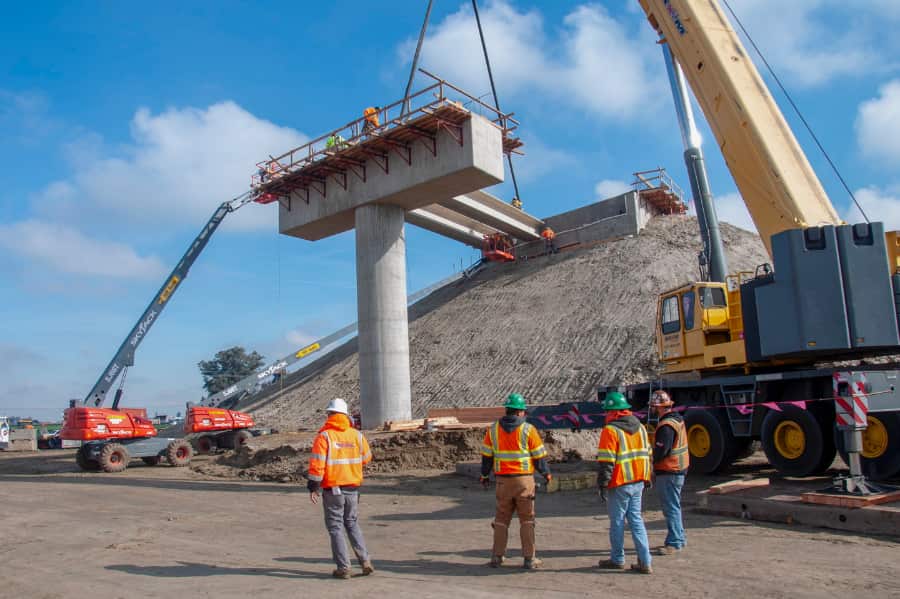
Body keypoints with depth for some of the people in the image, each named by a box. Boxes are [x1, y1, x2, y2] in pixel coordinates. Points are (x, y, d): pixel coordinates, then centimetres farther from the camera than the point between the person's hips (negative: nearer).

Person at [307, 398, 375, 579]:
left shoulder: (324, 436, -11)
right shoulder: (356, 435, 1)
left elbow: (317, 464, -14)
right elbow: (366, 458, 12)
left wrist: (313, 487, -8)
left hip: (332, 489, -4)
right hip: (353, 488, 4)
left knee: (335, 527, 7)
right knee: (352, 524, 18)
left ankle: (343, 568, 7)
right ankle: (365, 561, 11)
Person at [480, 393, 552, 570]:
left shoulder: (493, 429, 2)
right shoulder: (528, 430, -6)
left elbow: (487, 455, 6)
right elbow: (539, 456, -2)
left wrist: (484, 475, 19)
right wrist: (546, 473, 14)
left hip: (503, 481, 2)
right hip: (524, 479, -2)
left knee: (501, 519, 13)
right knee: (527, 520, 7)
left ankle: (497, 557, 15)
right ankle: (529, 559, 8)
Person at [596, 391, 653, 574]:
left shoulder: (610, 430, -15)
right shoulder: (640, 427, 10)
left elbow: (606, 462, -17)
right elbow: (647, 455, 17)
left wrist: (602, 485, -12)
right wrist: (646, 479, 24)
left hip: (619, 484, -7)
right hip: (637, 482, 7)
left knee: (617, 521, 6)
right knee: (636, 519, 12)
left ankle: (617, 559, 19)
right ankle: (644, 562, 9)